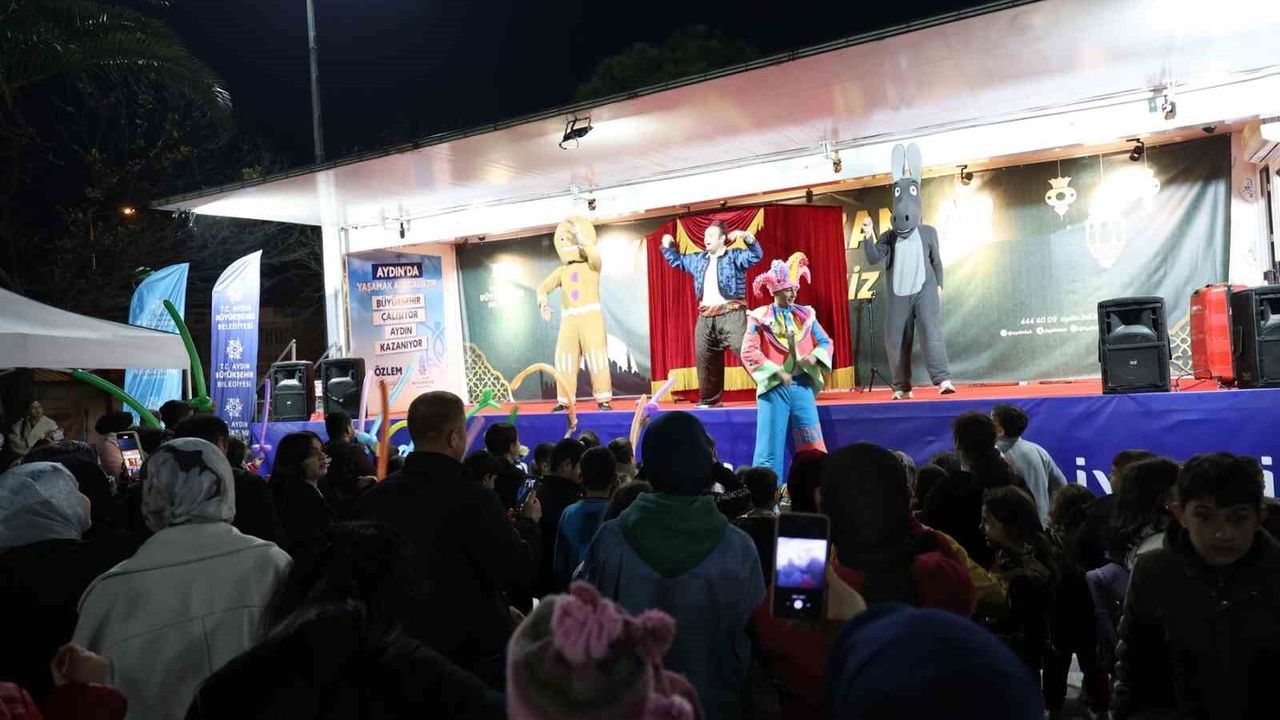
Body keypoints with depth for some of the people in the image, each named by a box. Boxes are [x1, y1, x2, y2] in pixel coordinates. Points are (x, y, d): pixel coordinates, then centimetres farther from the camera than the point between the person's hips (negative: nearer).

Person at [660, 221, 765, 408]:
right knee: (705, 358, 10)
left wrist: (747, 237, -32)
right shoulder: (698, 259, 18)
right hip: (706, 317, 6)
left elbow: (756, 255, -16)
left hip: (731, 314, -6)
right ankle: (709, 399, 21)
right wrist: (668, 246, 18)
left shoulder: (734, 256, 0)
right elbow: (677, 260, 32)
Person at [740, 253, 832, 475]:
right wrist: (777, 372, -18)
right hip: (774, 388, -3)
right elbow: (748, 352, -10)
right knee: (769, 446, 0)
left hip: (803, 386, 3)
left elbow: (825, 342, 13)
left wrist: (814, 357, -10)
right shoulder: (759, 317, -2)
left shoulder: (806, 314, 10)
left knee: (814, 446, 3)